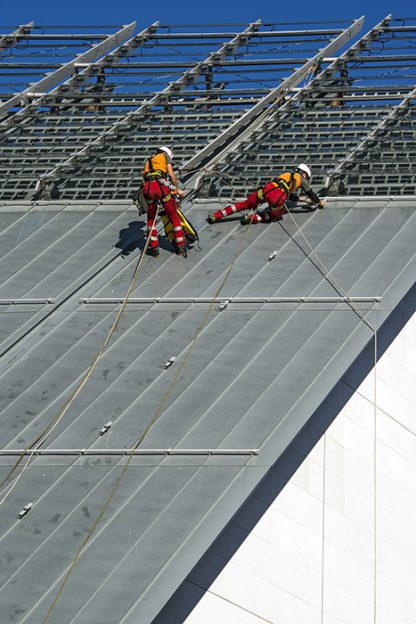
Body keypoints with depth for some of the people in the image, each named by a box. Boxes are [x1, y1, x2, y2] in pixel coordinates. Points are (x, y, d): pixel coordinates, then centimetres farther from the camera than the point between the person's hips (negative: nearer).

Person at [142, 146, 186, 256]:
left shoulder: (148, 161, 35)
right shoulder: (165, 156, 21)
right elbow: (171, 175, 8)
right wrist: (177, 189, 14)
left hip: (147, 188, 4)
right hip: (161, 186, -4)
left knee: (151, 218, 20)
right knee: (174, 216, 10)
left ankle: (153, 247, 15)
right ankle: (181, 246, 11)